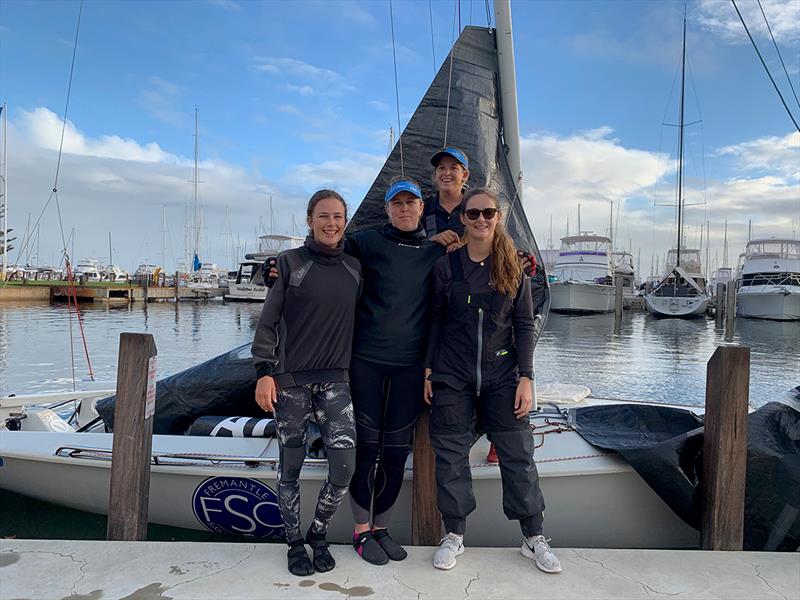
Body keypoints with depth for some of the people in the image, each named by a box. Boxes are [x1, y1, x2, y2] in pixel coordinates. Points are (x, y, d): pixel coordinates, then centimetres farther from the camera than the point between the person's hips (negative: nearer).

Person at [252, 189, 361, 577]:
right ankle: (295, 543, 25)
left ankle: (318, 533, 19)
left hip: (335, 380, 3)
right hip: (290, 380, -2)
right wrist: (264, 372, -8)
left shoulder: (355, 268, 9)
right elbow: (268, 321, -2)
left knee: (344, 465, -6)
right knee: (291, 467, 6)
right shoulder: (290, 262, -2)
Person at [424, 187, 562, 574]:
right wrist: (428, 370, 2)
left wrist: (525, 378, -4)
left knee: (517, 454, 4)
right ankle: (454, 535, 23)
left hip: (502, 375, 1)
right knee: (451, 455, 6)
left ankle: (534, 538, 19)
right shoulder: (446, 265, 1)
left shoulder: (513, 267, 2)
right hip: (452, 376, 0)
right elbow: (435, 321, 5)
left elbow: (525, 325, 2)